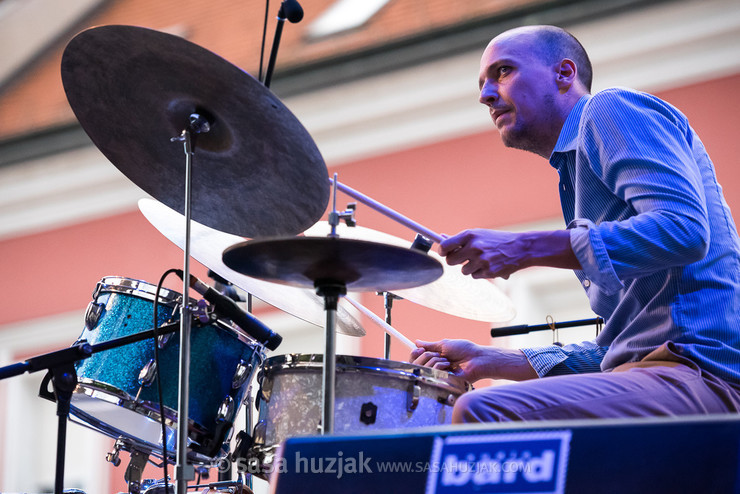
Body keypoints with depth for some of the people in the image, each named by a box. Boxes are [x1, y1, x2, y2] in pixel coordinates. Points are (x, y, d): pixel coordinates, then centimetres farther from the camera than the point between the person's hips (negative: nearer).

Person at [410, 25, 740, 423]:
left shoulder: (612, 110, 1)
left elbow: (684, 230, -18)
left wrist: (526, 250, -16)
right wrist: (491, 361, 21)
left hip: (700, 371, -10)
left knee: (481, 416, -28)